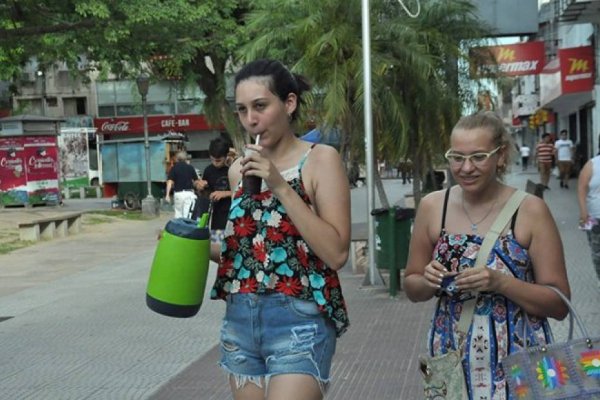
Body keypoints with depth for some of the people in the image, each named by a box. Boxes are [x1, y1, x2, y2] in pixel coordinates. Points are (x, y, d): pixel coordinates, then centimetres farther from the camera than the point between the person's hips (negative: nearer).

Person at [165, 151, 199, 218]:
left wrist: (167, 195, -12)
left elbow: (170, 182, -10)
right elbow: (196, 181, 7)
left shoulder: (174, 168, 0)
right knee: (187, 214, -3)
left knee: (178, 214, 12)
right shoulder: (190, 167, 5)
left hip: (178, 193, 0)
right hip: (189, 193, 0)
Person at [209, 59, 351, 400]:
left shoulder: (320, 159, -6)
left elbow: (336, 253, -15)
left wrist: (281, 186, -17)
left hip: (300, 323, -6)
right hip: (240, 321, 6)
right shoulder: (240, 169, 10)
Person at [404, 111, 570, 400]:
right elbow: (411, 287, 9)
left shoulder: (530, 210, -10)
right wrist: (428, 281, -13)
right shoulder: (432, 206, -2)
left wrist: (500, 282, -22)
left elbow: (560, 305, -8)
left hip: (519, 359, -2)